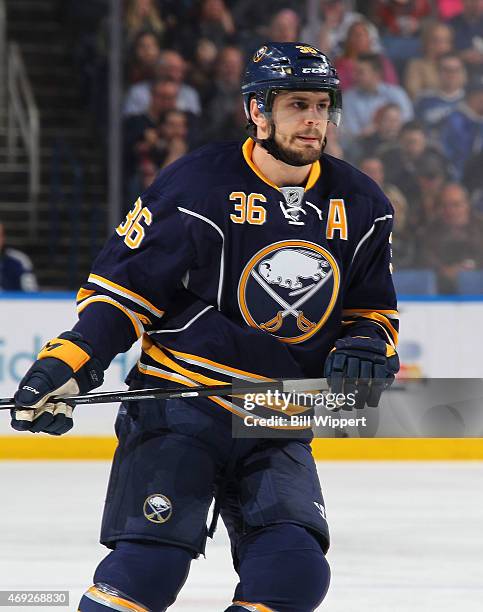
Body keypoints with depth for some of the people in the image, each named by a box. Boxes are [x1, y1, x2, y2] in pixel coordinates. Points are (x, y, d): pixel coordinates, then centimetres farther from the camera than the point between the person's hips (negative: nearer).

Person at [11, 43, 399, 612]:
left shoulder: (361, 206, 5)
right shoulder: (197, 185, -10)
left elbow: (374, 310, 17)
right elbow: (119, 288, -5)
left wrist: (367, 349, -6)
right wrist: (66, 363, -18)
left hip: (279, 428, 4)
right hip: (178, 408, -4)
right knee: (149, 563, -19)